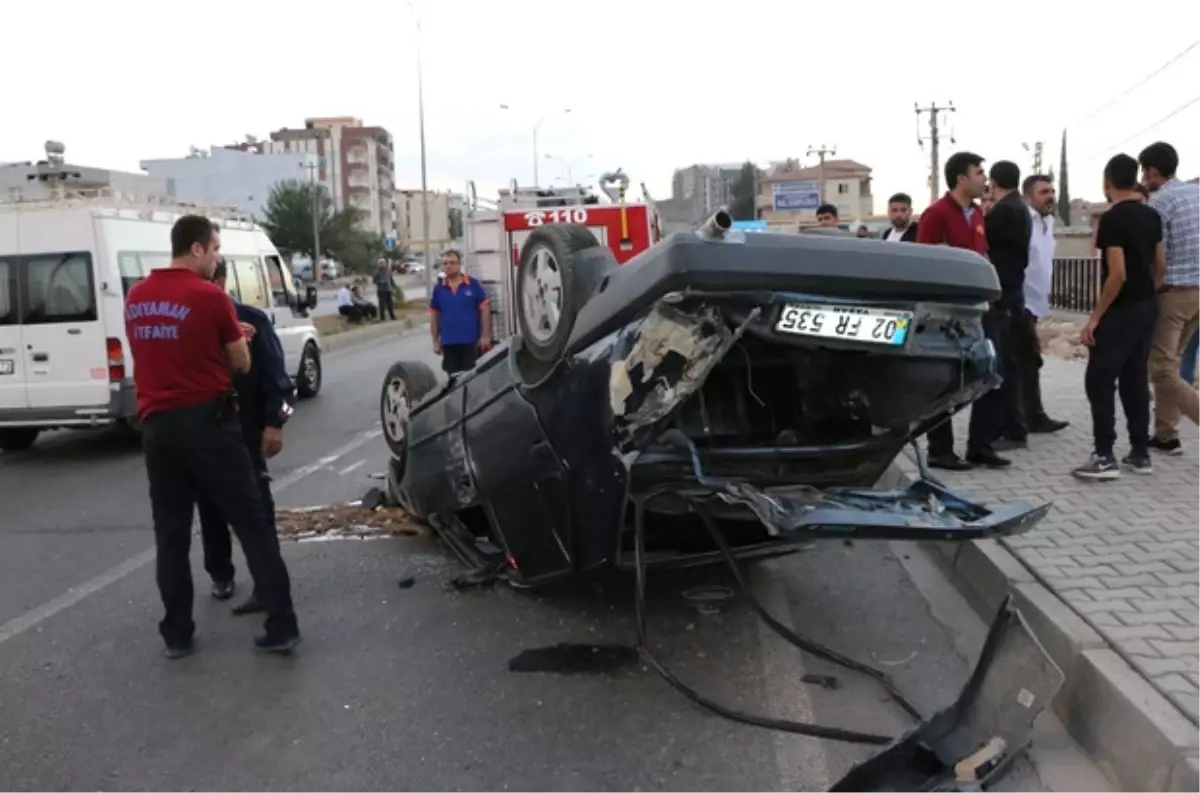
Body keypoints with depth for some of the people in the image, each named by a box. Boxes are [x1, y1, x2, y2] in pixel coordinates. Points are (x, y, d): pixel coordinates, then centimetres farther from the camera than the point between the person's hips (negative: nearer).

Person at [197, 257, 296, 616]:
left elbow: (274, 374, -8)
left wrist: (274, 423, -13)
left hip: (245, 429, -4)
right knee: (210, 504, 12)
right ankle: (220, 574, 28)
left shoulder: (251, 319, -6)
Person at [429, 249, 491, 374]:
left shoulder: (473, 285, -3)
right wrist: (435, 341, 6)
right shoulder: (438, 288, 5)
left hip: (471, 341, -3)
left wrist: (485, 336, -8)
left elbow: (485, 309, -3)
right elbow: (434, 315, 9)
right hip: (448, 343, 3)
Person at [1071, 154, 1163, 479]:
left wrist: (1095, 317, -17)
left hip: (1121, 311, -8)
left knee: (1099, 381, -4)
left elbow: (1117, 274, -21)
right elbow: (1160, 267, 13)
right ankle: (1140, 453, 17)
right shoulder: (1152, 216, 8)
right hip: (1147, 308, 8)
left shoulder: (1111, 219, -17)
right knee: (1135, 379, 13)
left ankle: (1104, 457, -5)